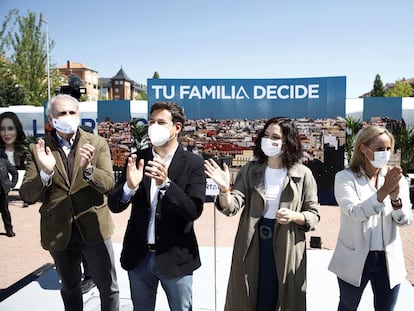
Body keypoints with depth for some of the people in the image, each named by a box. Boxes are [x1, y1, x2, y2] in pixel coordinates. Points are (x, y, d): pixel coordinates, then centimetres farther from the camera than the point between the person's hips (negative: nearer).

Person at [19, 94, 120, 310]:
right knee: (70, 288, 23)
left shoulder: (97, 143, -3)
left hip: (94, 227, -1)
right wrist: (46, 172, -26)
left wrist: (88, 169, -32)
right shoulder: (38, 149, -2)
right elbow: (27, 195, -7)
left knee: (109, 288, 11)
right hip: (58, 232, 1)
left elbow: (108, 183, -12)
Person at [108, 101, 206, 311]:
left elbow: (194, 211, -18)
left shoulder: (193, 163, -10)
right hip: (139, 256, 3)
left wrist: (166, 183, -32)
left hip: (175, 257, -2)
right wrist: (130, 186, -26)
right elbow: (114, 205, -5)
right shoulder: (137, 159, -2)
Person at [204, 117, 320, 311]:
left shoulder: (303, 174, -5)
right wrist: (224, 189, -31)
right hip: (251, 249, 2)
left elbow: (314, 215, 0)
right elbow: (232, 207, -11)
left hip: (286, 252, -1)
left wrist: (294, 216, -20)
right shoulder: (249, 170, -1)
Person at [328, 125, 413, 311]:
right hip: (355, 259, -2)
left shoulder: (396, 178, 1)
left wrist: (395, 197, -24)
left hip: (389, 260, 3)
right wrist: (383, 192, -33)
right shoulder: (345, 177, -9)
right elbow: (354, 213, -22)